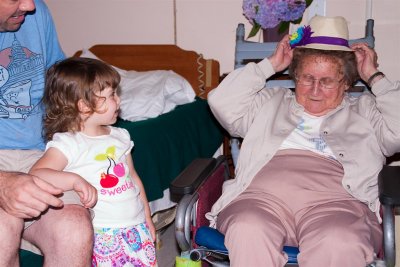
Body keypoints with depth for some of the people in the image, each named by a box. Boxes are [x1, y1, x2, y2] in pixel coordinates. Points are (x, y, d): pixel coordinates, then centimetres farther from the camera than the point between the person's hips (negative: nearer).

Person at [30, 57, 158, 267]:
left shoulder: (120, 136, 10)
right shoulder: (67, 143, -12)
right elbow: (36, 174, -25)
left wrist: (147, 220, 19)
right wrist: (75, 180, -38)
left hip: (137, 227, 6)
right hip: (103, 236, -6)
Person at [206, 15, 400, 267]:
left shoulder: (365, 109, 27)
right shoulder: (271, 102, 30)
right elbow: (222, 102, 17)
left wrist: (374, 77, 17)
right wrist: (270, 65, 21)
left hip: (335, 199, 0)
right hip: (263, 194, 1)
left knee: (340, 243, -37)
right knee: (247, 232, -36)